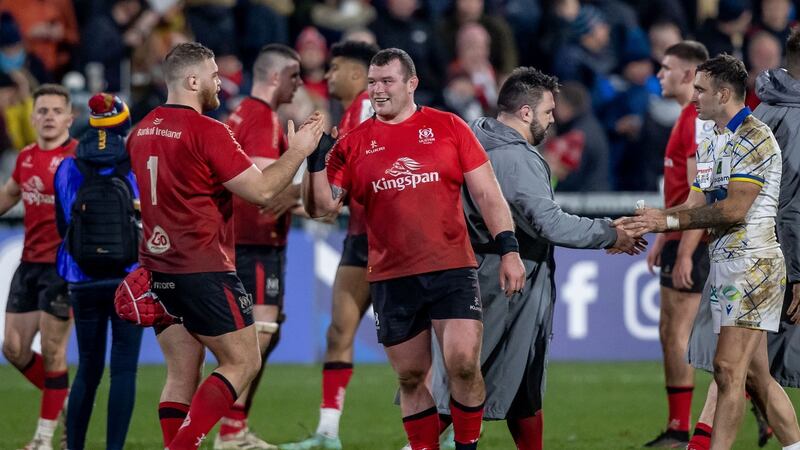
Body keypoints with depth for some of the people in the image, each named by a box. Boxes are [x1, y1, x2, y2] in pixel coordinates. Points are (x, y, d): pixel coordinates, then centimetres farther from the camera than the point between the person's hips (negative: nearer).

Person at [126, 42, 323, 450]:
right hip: (204, 271, -7)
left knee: (181, 374, 10)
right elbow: (261, 191, -14)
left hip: (157, 271, 7)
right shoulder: (207, 132, -15)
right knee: (242, 362, 2)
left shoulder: (141, 131, 9)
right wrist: (297, 152, -1)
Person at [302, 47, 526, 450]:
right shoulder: (354, 143, 7)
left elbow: (486, 192, 4)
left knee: (464, 364, -14)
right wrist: (315, 158, -12)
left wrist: (509, 249, -3)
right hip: (390, 277, 2)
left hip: (452, 269, -2)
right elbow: (321, 206, 2)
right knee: (411, 377, 6)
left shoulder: (447, 127, 4)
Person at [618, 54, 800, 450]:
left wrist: (667, 220, -17)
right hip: (726, 264, 10)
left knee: (728, 369, -13)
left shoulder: (754, 138, -12)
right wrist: (645, 224, -1)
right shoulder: (710, 144, 17)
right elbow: (696, 206, 13)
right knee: (756, 376, 9)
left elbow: (734, 209, -19)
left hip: (752, 264, -10)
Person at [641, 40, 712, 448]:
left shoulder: (699, 120, -16)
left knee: (677, 332, -8)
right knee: (669, 332, 12)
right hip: (680, 239, 10)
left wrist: (685, 253, -23)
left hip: (693, 241, -10)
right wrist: (662, 239, 24)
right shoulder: (687, 118, 16)